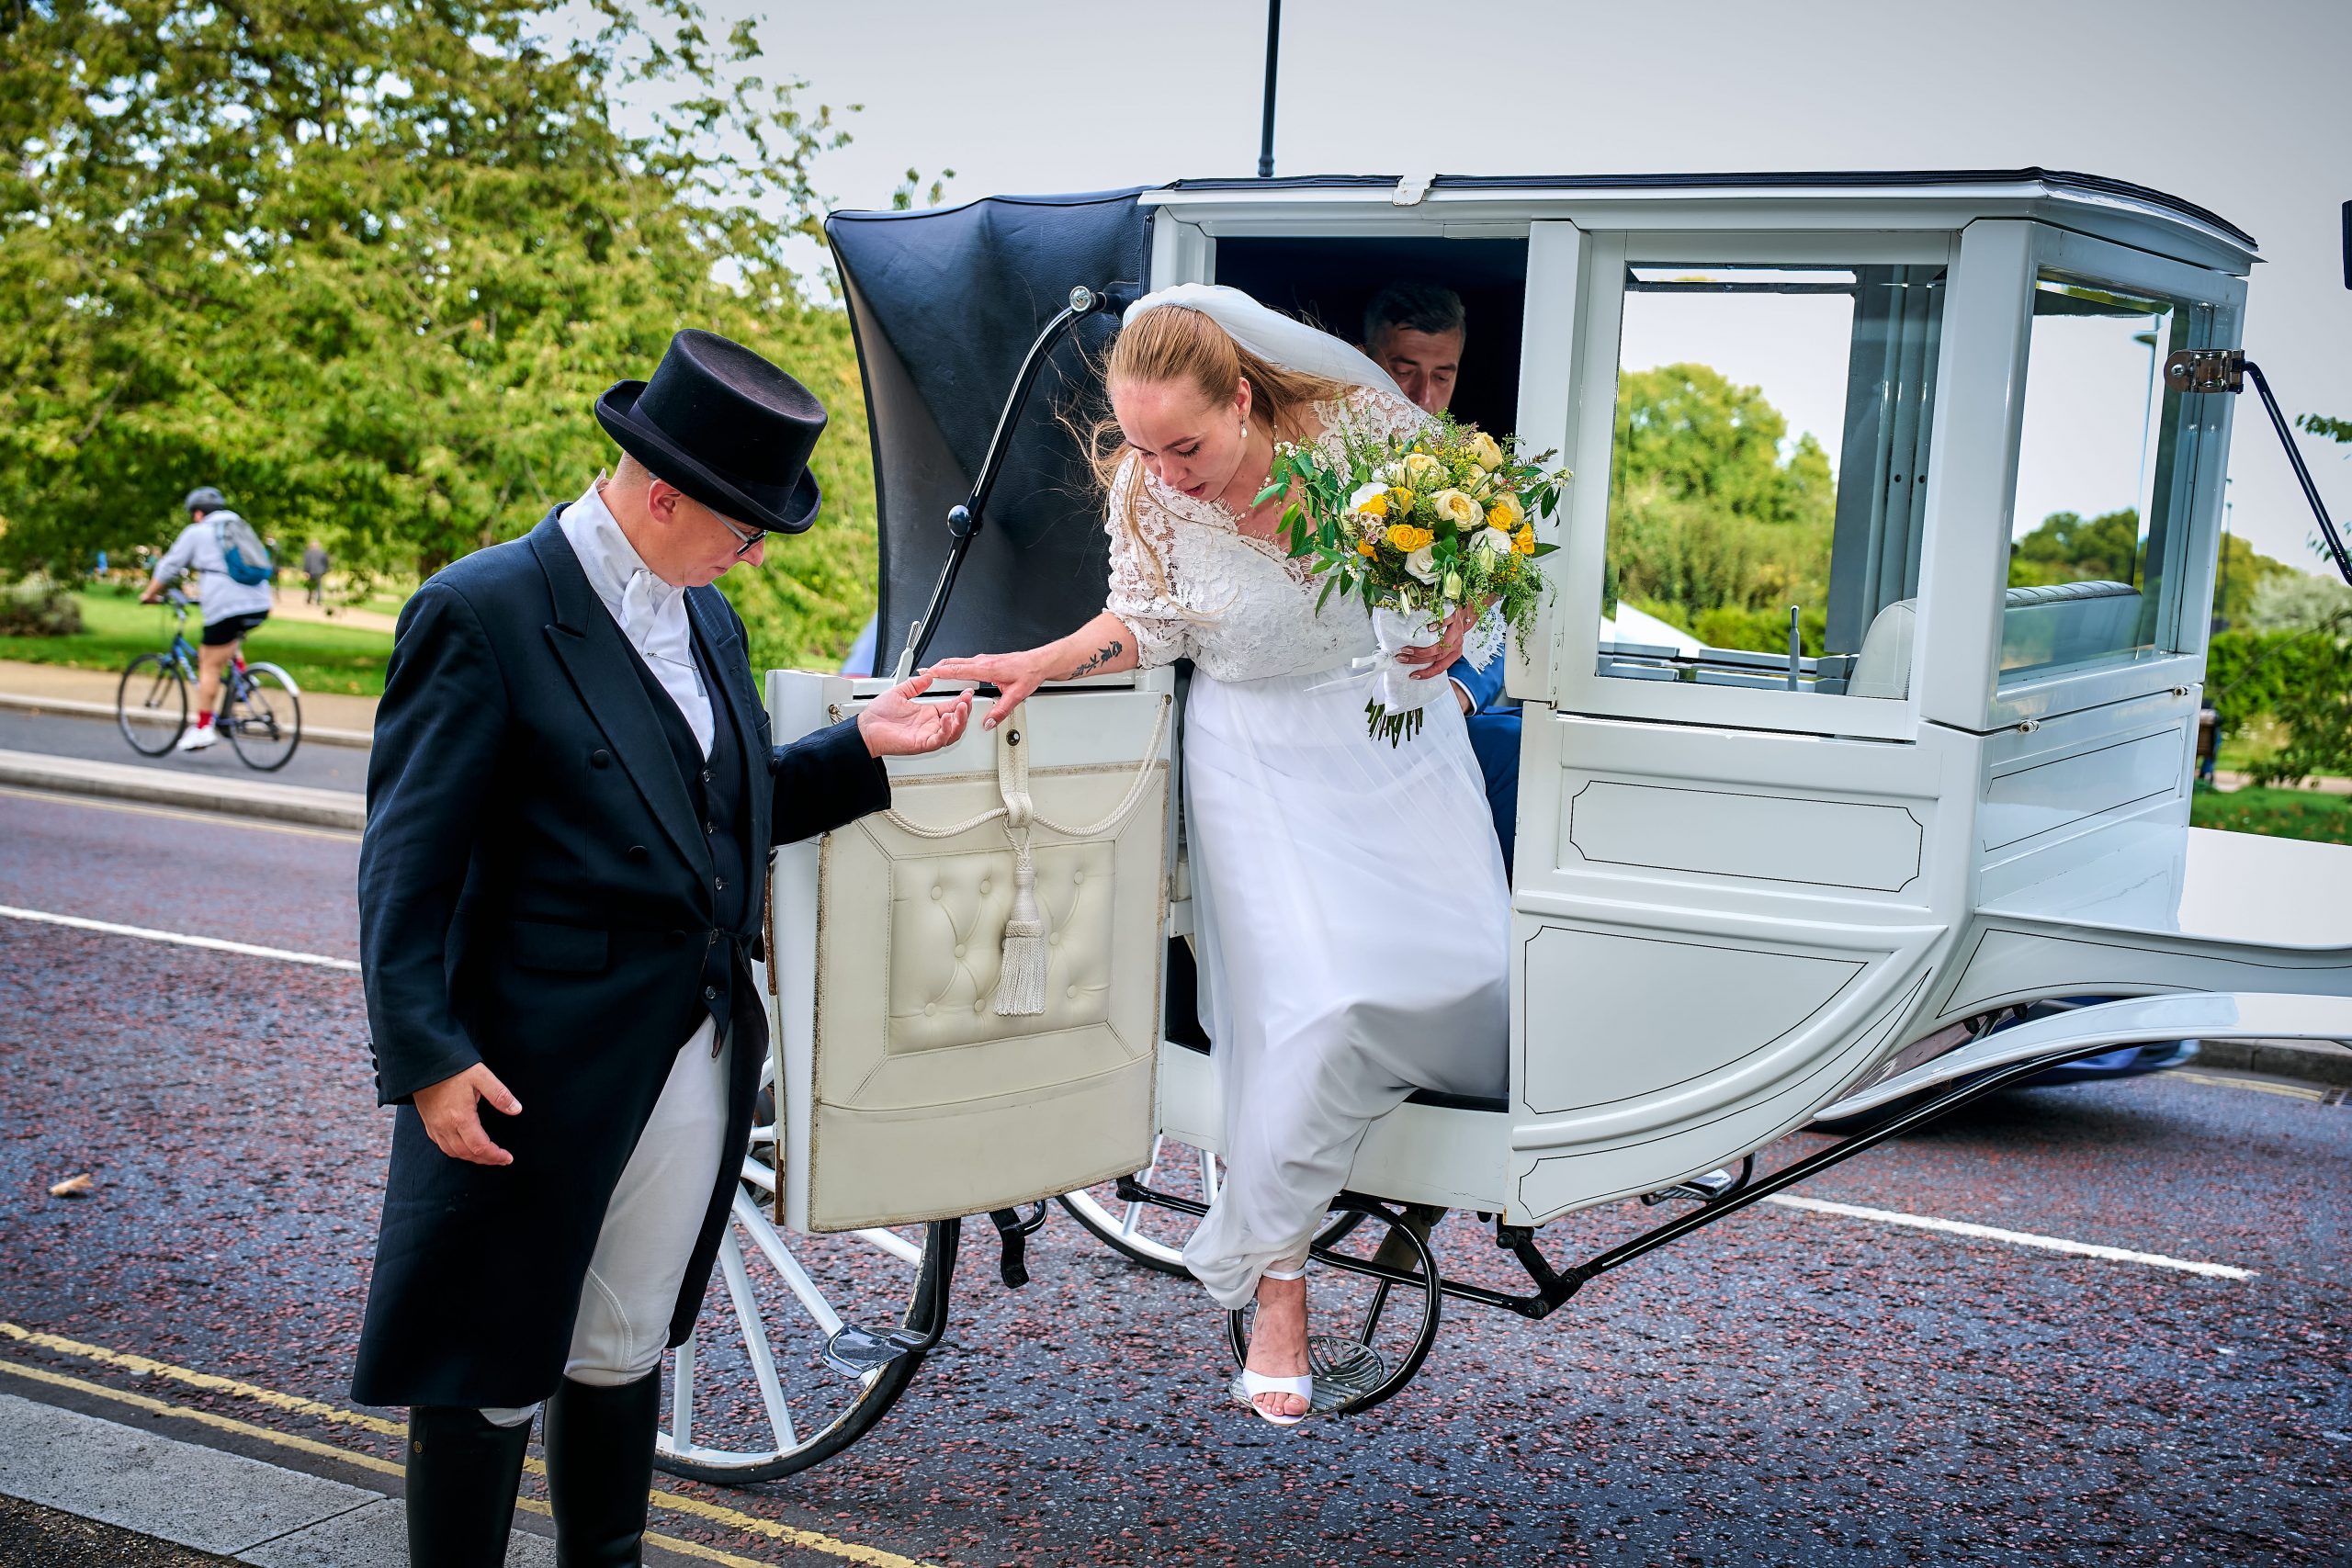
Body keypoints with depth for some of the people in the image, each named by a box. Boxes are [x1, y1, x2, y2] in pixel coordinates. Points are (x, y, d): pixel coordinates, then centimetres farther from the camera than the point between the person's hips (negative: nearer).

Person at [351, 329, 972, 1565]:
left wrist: (861, 747, 4)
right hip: (537, 1078, -7)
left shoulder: (705, 616, 10)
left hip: (697, 1071, 7)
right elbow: (408, 861, -14)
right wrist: (426, 1057, -19)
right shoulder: (483, 612, -13)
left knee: (623, 1355, 21)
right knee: (490, 1379, 7)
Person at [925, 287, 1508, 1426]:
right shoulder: (1143, 495, -17)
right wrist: (1044, 663, -14)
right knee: (1309, 1008, -11)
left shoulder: (1362, 422, -19)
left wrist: (1455, 616, -18)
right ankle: (1275, 1283, 5)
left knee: (1465, 968, 0)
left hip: (1395, 723, 2)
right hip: (1261, 758, -2)